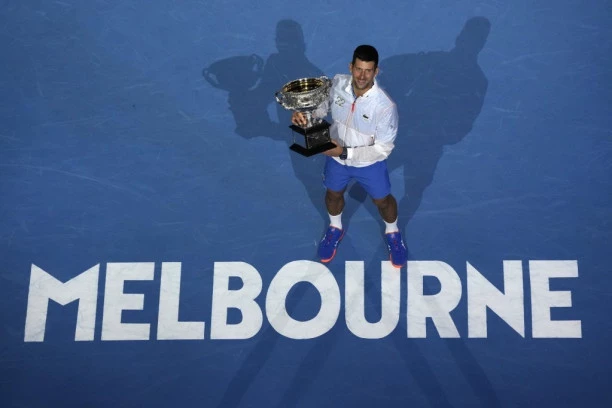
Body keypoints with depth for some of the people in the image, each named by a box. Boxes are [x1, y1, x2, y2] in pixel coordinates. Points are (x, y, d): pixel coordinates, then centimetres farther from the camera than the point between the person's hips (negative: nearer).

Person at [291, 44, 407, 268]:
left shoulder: (385, 106, -34)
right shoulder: (338, 83, -22)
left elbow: (383, 149, -27)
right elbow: (324, 104, -1)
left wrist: (345, 152, -32)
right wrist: (304, 114, -22)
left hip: (369, 163, -3)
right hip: (336, 158, 3)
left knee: (382, 200, 21)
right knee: (333, 194, 26)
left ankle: (392, 233, 54)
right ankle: (335, 228, 59)